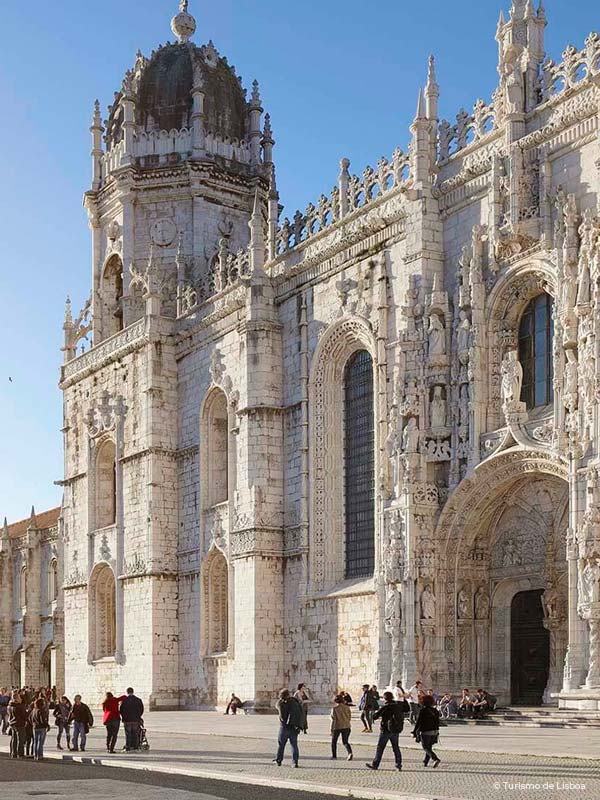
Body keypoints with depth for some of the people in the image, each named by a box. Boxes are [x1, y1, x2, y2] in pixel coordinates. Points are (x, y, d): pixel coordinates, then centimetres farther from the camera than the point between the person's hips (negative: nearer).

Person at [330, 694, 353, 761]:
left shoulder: (334, 708, -8)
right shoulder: (347, 707, 2)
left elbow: (333, 719, -10)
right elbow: (350, 717, 7)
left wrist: (332, 730, -5)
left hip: (337, 727, -3)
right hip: (346, 726, 3)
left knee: (334, 741, 18)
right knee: (345, 742, 9)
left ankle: (334, 755, 20)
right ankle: (350, 753, -16)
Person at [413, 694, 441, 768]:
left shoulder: (423, 711, -13)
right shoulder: (435, 711, 5)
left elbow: (418, 722, -12)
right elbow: (437, 722, 12)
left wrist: (414, 732, -5)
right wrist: (437, 732, 21)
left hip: (425, 732, -6)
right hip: (434, 732, 6)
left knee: (426, 748, 1)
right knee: (429, 747, 19)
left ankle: (436, 759, -19)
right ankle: (425, 762, 23)